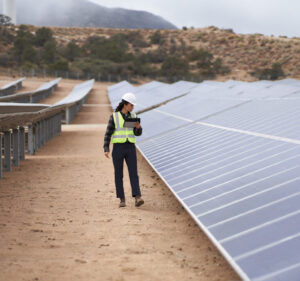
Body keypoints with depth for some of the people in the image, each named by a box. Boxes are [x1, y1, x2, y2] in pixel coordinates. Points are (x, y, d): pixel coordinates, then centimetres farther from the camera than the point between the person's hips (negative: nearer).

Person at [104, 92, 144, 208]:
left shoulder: (133, 116, 8)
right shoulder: (114, 116, -3)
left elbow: (138, 133, 8)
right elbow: (108, 134, -2)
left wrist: (138, 127, -16)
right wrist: (106, 149, -12)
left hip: (130, 148, 2)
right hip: (118, 148, -2)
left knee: (133, 173, -11)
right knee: (119, 175, 2)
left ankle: (137, 198, -18)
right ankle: (122, 199, 14)